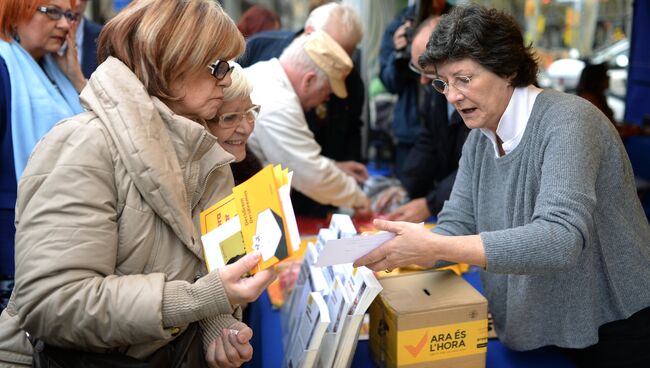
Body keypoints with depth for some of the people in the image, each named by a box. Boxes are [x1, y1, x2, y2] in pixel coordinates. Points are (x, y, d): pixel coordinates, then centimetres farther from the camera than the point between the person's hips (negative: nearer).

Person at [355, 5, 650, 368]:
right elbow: (457, 228, -4)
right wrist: (394, 253, -24)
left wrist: (435, 247, -40)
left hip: (612, 328, -6)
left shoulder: (567, 121, -23)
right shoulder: (479, 139, 1)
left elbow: (561, 239, -36)